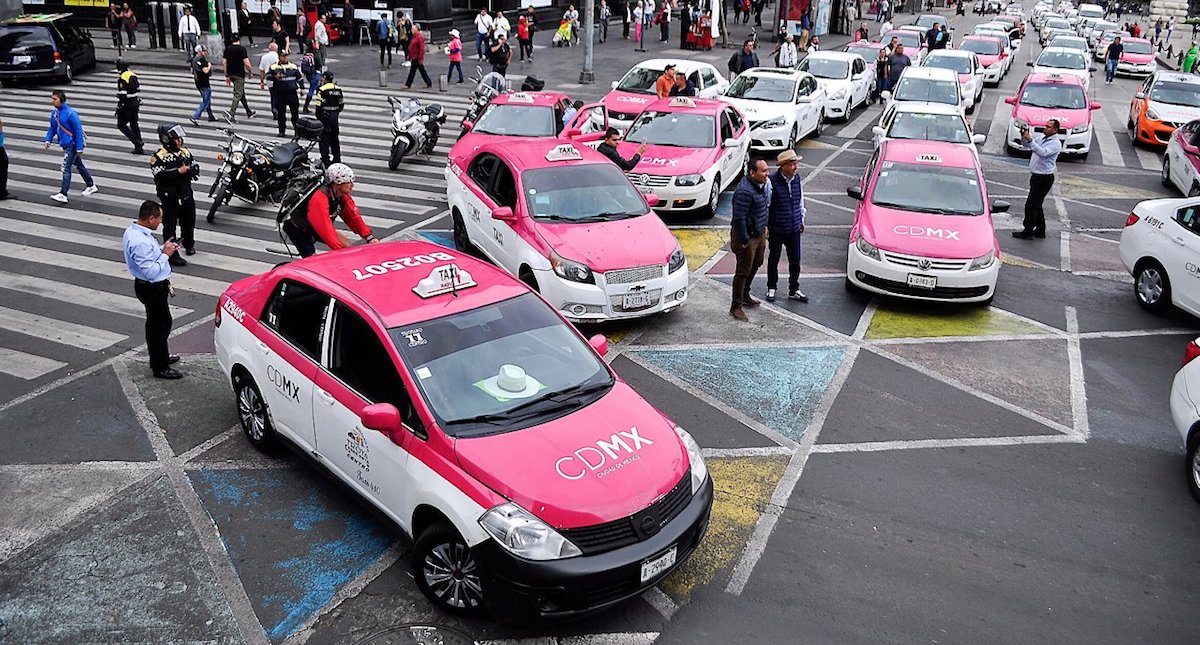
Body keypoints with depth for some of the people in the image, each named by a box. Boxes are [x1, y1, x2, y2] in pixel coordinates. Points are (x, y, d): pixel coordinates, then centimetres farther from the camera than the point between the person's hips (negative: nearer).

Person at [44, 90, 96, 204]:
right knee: (78, 165, 20)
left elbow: (78, 130, -18)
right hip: (65, 144, 9)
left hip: (72, 144, -9)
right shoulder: (54, 113, 5)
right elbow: (52, 128, 16)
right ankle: (91, 186, 36)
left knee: (65, 168, -13)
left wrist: (79, 148, -19)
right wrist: (48, 140, 0)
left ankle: (63, 194, -13)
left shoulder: (70, 113, -19)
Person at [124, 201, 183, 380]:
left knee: (155, 323, 24)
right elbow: (150, 272, -30)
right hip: (152, 289, -10)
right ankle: (160, 368, 15)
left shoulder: (133, 231, 1)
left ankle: (160, 357, 41)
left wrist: (162, 249, 2)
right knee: (161, 324, 3)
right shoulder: (140, 242, -31)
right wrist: (165, 254, -21)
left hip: (147, 286, 10)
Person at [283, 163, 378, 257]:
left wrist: (369, 237, -16)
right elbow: (325, 229, -41)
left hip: (316, 226, 8)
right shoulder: (319, 199, -37)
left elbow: (353, 217, -9)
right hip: (299, 231, -8)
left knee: (346, 246, -4)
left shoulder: (342, 195, -13)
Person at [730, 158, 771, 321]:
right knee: (743, 271, -1)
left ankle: (745, 296, 41)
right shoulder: (745, 191, -28)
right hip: (747, 236, -10)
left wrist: (764, 227, 18)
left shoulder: (763, 184, 4)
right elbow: (739, 218, -27)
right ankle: (736, 307, 10)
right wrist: (745, 241, -23)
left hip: (759, 233, 10)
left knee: (755, 265, 23)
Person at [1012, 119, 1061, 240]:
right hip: (1036, 176, 9)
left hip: (1044, 178, -9)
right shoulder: (1042, 138, 10)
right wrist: (1024, 136, -6)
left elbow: (1043, 153, -33)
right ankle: (1040, 230, 26)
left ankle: (1027, 232, -3)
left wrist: (1030, 140, -38)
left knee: (1031, 205, -8)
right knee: (1036, 205, 16)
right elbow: (1026, 144, 15)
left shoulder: (1055, 143, -16)